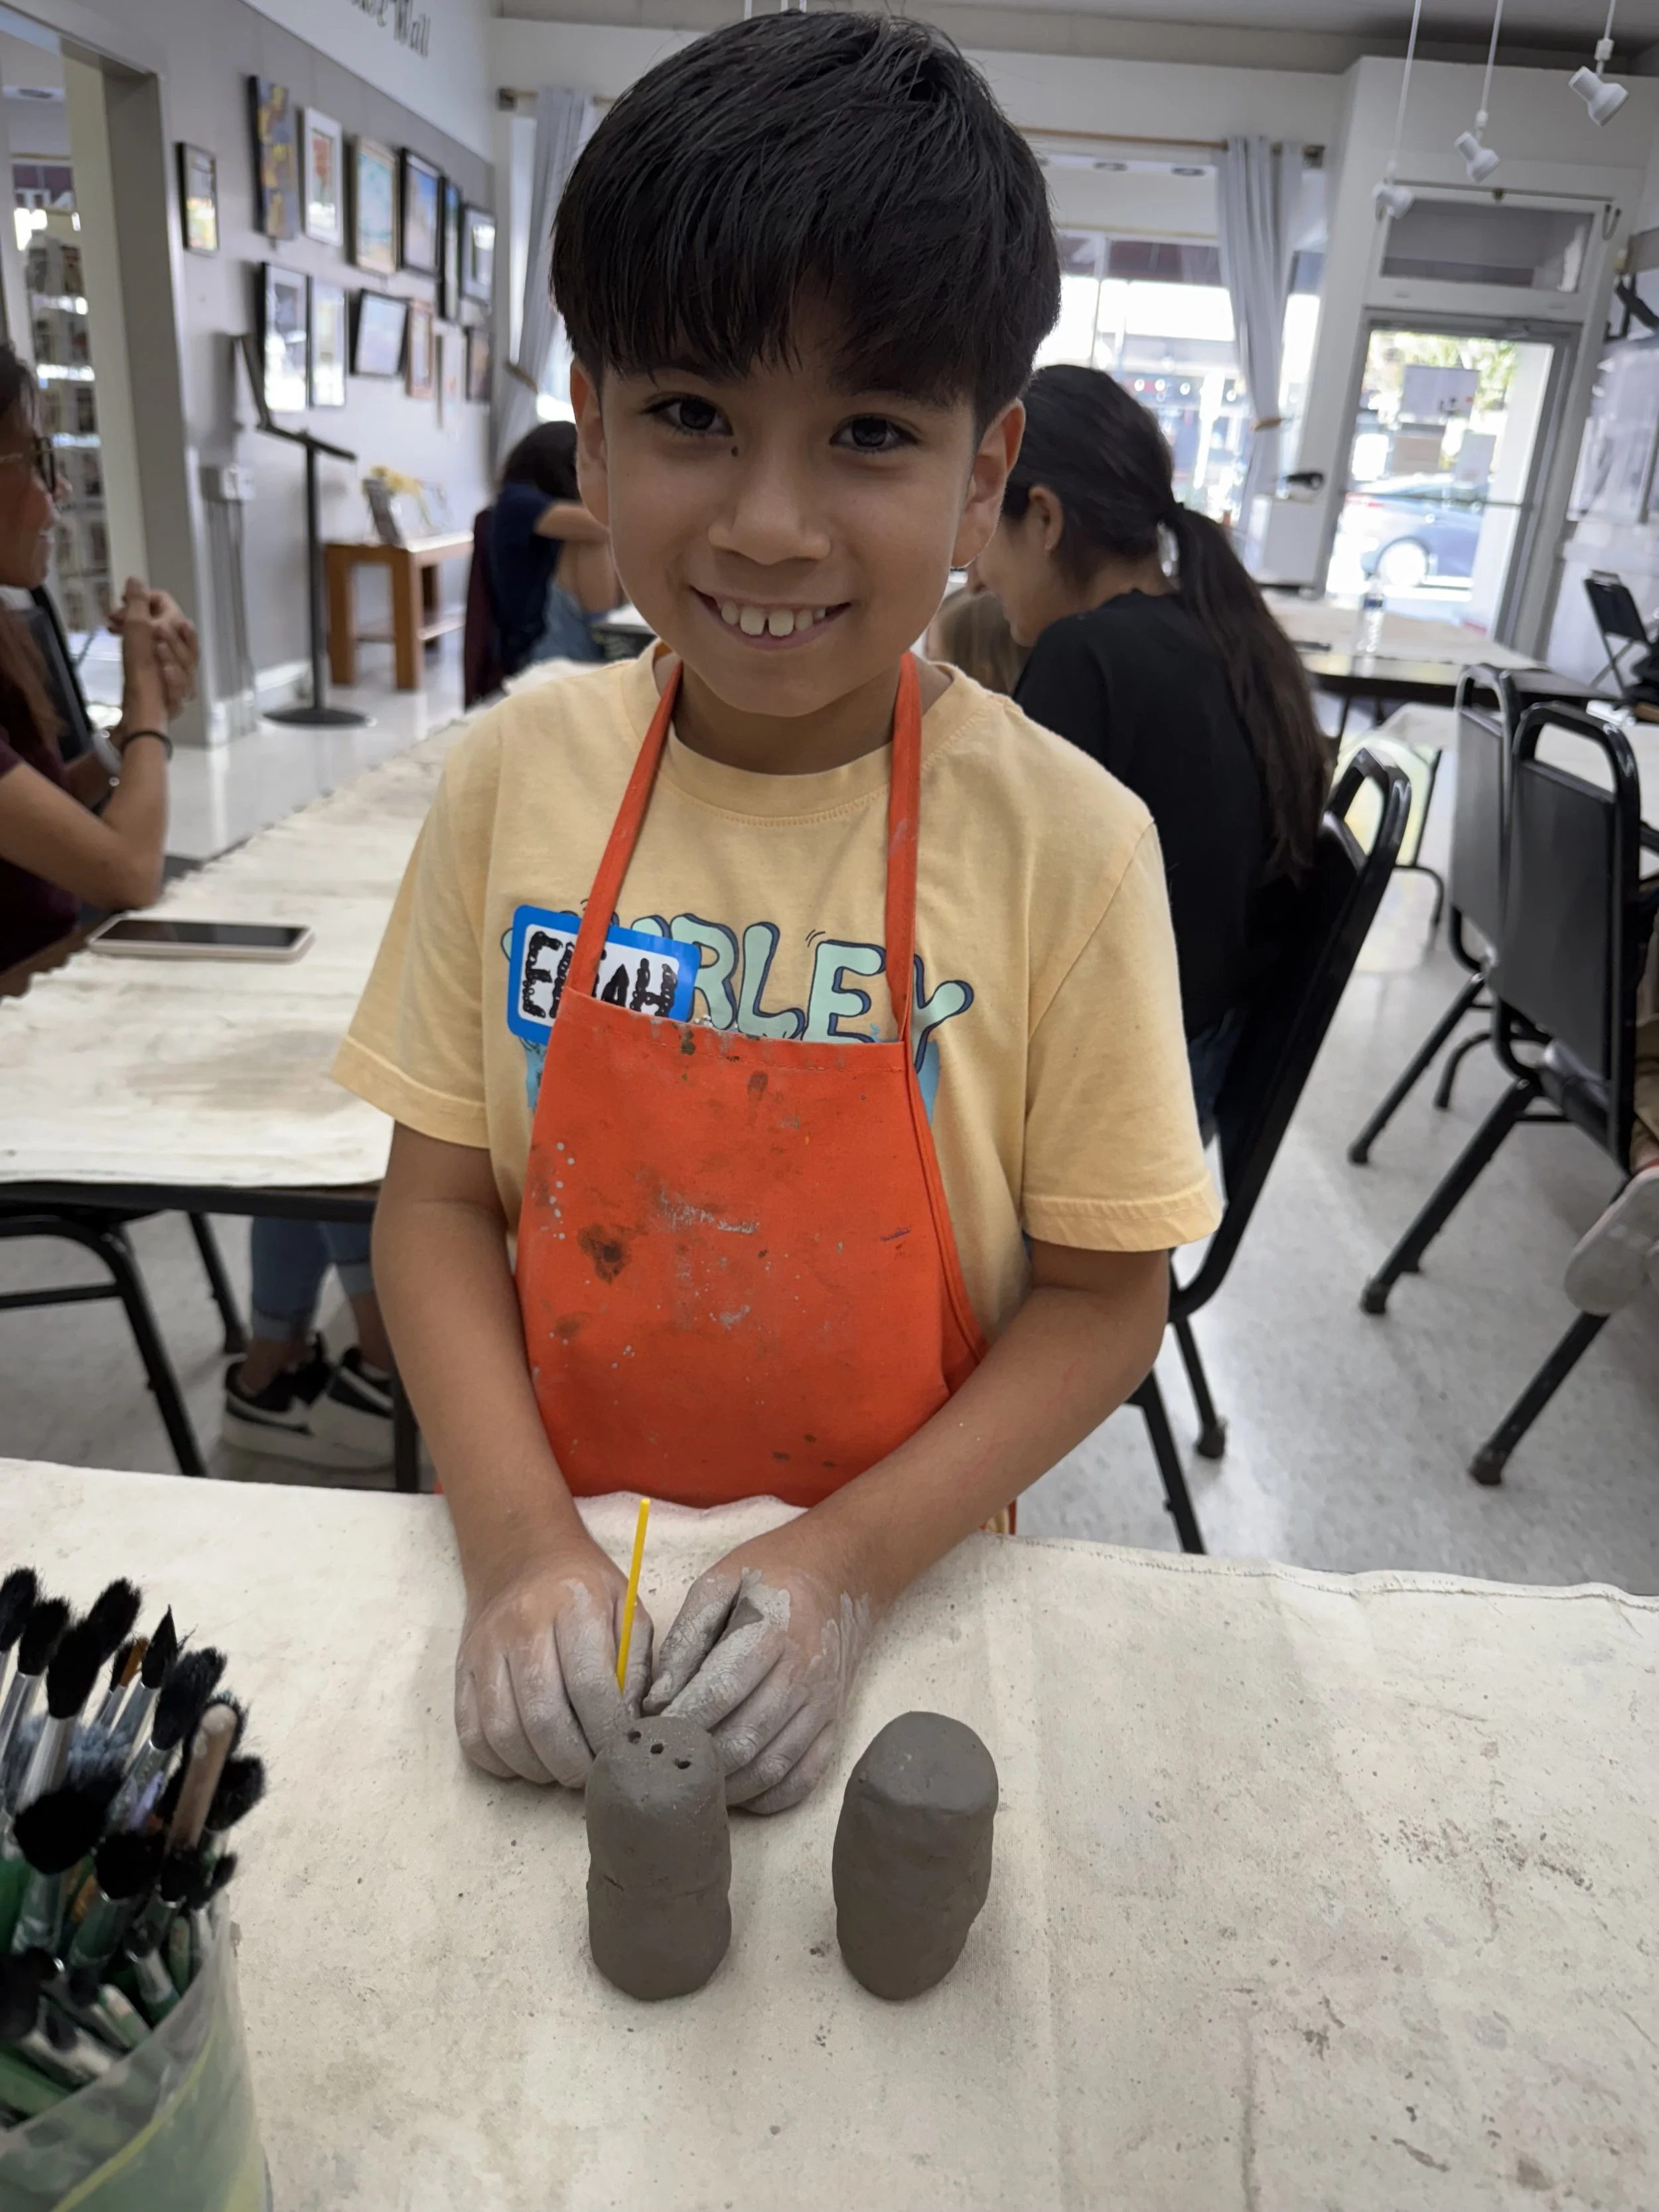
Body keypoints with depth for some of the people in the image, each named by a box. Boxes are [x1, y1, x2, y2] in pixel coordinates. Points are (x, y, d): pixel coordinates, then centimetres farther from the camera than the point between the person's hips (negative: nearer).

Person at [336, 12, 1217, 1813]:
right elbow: (438, 1193, -5)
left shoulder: (1062, 840, -18)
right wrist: (518, 1538, -16)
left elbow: (1104, 1294, -10)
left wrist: (850, 1559, -21)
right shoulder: (519, 774, -11)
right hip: (560, 1572, 2)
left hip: (898, 1591, -2)